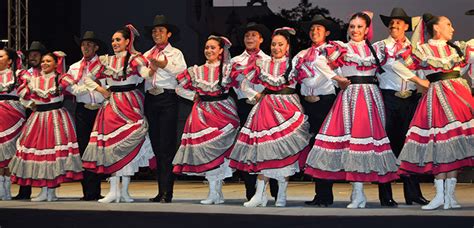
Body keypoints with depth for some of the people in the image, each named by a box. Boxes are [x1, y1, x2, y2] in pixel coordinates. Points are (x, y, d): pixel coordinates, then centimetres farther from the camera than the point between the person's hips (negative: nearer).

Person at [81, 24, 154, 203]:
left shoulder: (134, 59, 0)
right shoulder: (107, 61, 13)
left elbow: (144, 71, -19)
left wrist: (152, 70, -39)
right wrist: (100, 90, 3)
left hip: (130, 104, -4)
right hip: (111, 105, 4)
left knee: (128, 144, -6)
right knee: (110, 143, -2)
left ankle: (124, 190, 0)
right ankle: (114, 191, 0)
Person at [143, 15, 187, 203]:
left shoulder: (175, 53, 9)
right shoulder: (147, 55, 21)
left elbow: (182, 70, -10)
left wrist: (164, 64, -22)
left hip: (167, 98, -5)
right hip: (150, 99, 5)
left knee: (166, 146, -9)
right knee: (155, 145, 6)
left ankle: (167, 192, -11)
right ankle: (161, 191, 10)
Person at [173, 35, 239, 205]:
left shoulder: (227, 69, 4)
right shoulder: (197, 71, 10)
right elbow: (180, 88, 15)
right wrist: (195, 95, 7)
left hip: (223, 111, -2)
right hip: (203, 113, 2)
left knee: (219, 147, -13)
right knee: (206, 148, -3)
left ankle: (216, 192, -5)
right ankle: (215, 192, 2)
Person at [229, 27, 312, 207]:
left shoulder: (293, 64, 4)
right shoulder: (264, 64, 12)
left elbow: (280, 81, -8)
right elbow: (244, 84, 16)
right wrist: (255, 96, 5)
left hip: (287, 108, -2)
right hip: (266, 108, 2)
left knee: (285, 151, -5)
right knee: (265, 151, -3)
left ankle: (281, 195, 2)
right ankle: (260, 195, -1)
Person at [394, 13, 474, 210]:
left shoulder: (457, 47, 13)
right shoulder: (422, 50, 4)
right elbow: (399, 66, 4)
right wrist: (420, 81, 5)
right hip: (436, 96, -3)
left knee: (455, 143, -3)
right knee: (440, 143, -7)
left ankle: (450, 194, 1)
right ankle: (440, 195, -3)